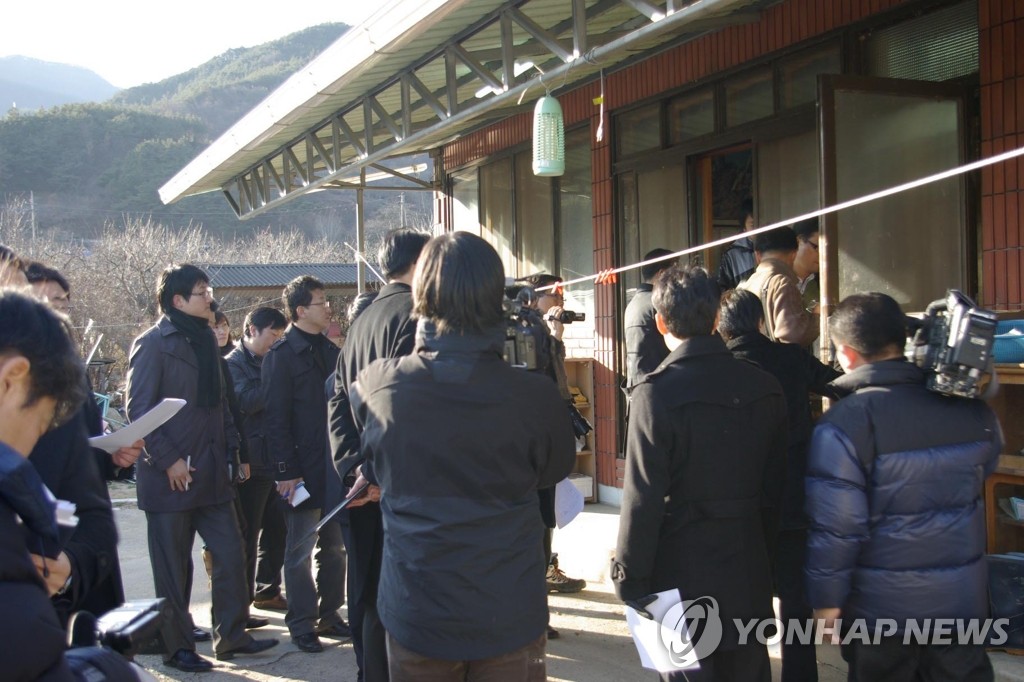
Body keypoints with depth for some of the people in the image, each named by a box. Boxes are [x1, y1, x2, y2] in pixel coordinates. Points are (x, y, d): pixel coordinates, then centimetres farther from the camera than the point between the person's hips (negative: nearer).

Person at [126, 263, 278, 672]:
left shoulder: (205, 340, 14)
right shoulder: (152, 344, -9)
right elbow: (138, 409, -14)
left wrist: (231, 444, 8)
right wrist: (169, 460, -18)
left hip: (211, 471, 7)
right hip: (171, 477, -7)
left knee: (231, 554, 7)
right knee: (174, 567, 4)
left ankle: (231, 635, 19)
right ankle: (177, 647, 16)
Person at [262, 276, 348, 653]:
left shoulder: (331, 351, 12)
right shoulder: (282, 355, -8)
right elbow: (275, 417, -12)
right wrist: (286, 471, -16)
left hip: (335, 465, 7)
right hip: (304, 469, -6)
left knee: (336, 547, 13)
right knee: (300, 552, 4)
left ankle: (329, 614, 24)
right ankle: (302, 625, 13)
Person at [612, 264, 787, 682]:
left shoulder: (656, 393, -18)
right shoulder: (764, 387, -1)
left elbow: (643, 499, -17)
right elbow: (776, 483, 8)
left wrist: (629, 577, -7)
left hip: (682, 574, -5)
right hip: (749, 573, 5)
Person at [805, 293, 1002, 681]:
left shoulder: (843, 424, -20)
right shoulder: (973, 410, -5)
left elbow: (834, 524, -19)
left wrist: (826, 598, -9)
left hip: (883, 605, -3)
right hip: (964, 597, 4)